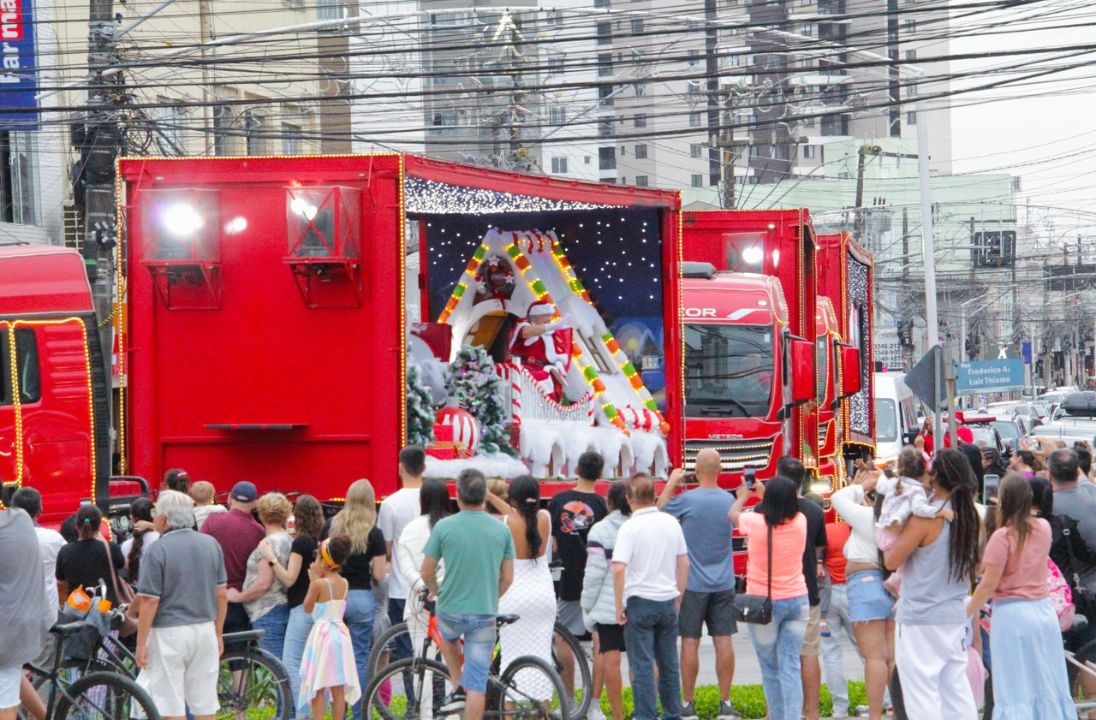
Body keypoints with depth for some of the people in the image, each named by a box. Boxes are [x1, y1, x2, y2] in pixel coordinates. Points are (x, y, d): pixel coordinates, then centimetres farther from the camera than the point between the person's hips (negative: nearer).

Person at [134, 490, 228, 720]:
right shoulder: (211, 544, 5)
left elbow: (149, 602, -14)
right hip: (205, 631, 5)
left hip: (169, 634, -5)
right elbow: (222, 595, 9)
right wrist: (218, 634, 18)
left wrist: (141, 643, -7)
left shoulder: (158, 550, -12)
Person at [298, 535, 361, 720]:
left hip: (322, 633, -6)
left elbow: (307, 607, -3)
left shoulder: (318, 583, -13)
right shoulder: (344, 583, 5)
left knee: (317, 688, 0)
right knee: (338, 688, 9)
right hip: (340, 634, 6)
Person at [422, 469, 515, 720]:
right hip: (485, 615, 1)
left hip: (451, 612, -1)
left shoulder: (444, 527, -9)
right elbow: (507, 579, 4)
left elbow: (427, 573, -2)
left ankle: (458, 689, 21)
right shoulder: (501, 529, -1)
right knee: (477, 685, 4)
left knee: (447, 635, 35)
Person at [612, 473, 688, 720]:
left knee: (642, 666, 0)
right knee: (669, 664, 15)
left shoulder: (630, 527, -13)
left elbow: (619, 569, -20)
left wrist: (619, 606, -12)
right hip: (668, 601, 5)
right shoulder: (671, 523, 3)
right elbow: (684, 564, 9)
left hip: (640, 600, -5)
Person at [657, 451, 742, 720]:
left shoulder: (687, 500, -13)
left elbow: (660, 511, 3)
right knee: (723, 641, 4)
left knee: (690, 642, 2)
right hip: (723, 584, 4)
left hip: (692, 583, -3)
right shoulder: (729, 500, 1)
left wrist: (672, 482, 15)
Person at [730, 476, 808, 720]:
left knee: (770, 668, 8)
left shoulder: (756, 523, -14)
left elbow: (733, 514, 10)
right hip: (797, 601, 3)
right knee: (791, 667, -1)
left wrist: (742, 496, 31)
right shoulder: (800, 522, -5)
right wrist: (764, 494, 35)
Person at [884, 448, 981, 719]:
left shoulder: (925, 519, -17)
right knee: (956, 688, 12)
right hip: (956, 614, 7)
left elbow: (891, 561, -12)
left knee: (922, 691, -3)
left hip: (920, 619, -7)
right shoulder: (971, 517, 4)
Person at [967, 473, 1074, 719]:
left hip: (1012, 613, -6)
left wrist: (966, 613, -3)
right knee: (1048, 684, 12)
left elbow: (989, 585, -13)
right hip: (1044, 609, 6)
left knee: (1016, 689, -1)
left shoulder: (1003, 536, -14)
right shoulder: (1044, 528, 2)